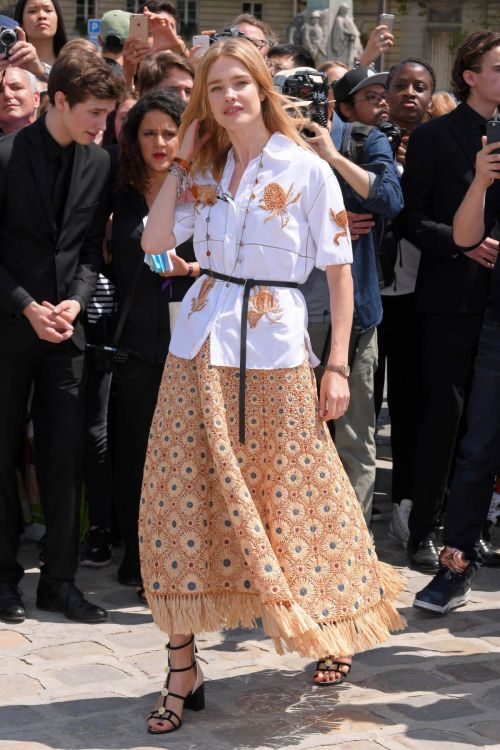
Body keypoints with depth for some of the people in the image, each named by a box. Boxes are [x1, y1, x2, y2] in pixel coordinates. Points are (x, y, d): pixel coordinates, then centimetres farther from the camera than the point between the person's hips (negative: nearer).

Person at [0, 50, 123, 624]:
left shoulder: (99, 164, 4)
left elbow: (92, 247, 8)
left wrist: (76, 300, -8)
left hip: (64, 327, 3)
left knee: (65, 454, 2)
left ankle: (59, 578, 11)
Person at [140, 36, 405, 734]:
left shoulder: (306, 169, -3)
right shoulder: (205, 171, 10)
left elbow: (340, 269, -3)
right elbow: (155, 239, 0)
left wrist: (338, 364, -7)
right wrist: (182, 157, 1)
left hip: (275, 354, -4)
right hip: (200, 350, 4)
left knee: (293, 498, 5)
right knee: (183, 500, 0)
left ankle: (334, 631, 30)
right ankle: (183, 670, 7)